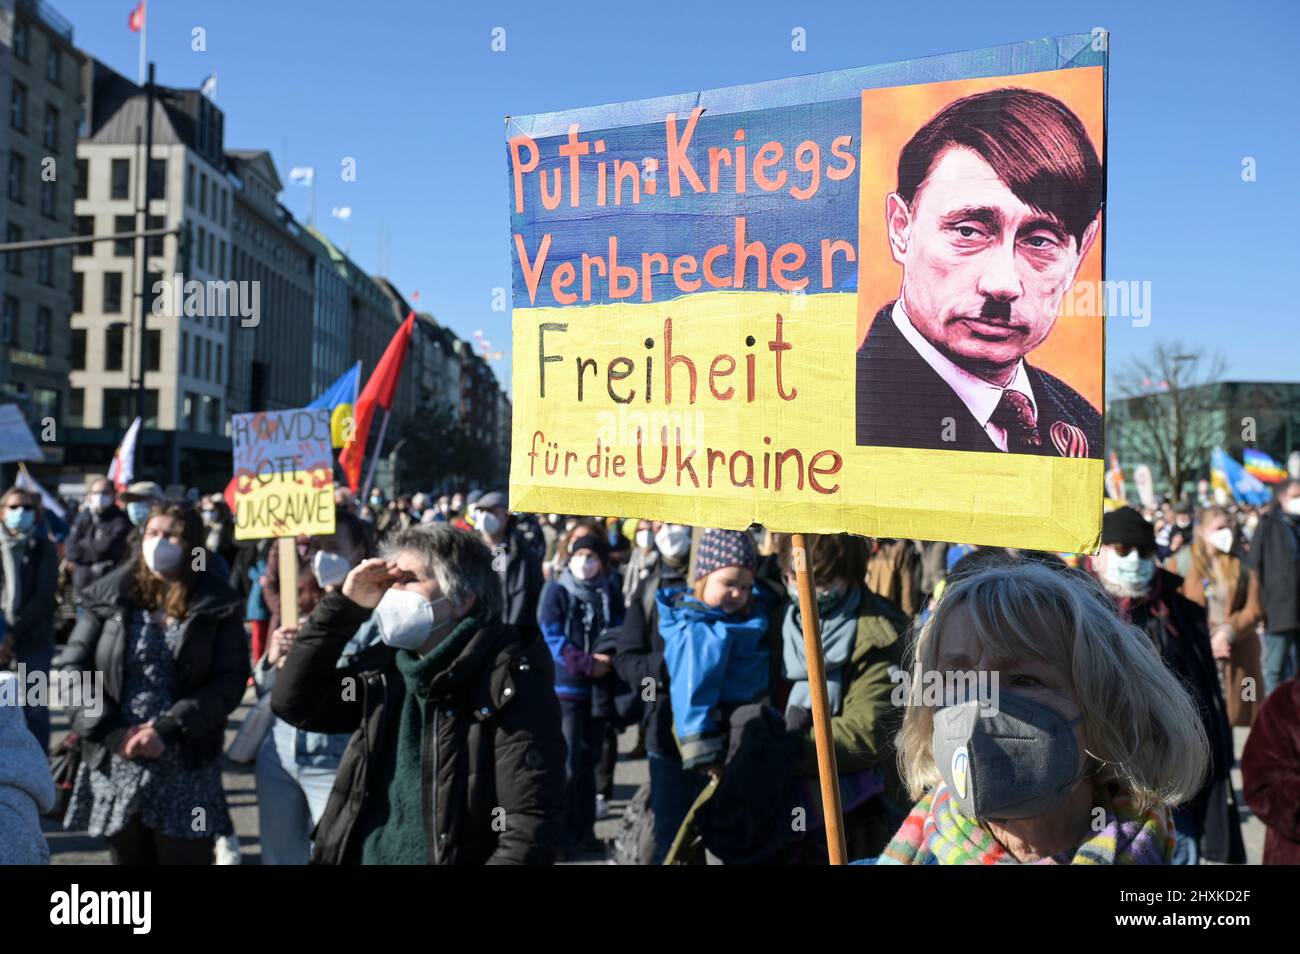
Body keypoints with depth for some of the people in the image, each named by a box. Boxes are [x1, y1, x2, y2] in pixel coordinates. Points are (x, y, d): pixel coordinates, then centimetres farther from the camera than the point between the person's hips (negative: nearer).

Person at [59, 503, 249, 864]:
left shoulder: (216, 606, 0)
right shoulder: (111, 596, 5)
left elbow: (231, 680, -7)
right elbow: (72, 668, 1)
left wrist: (168, 729, -17)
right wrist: (112, 732, -11)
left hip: (186, 768, -2)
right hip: (114, 765, 2)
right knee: (129, 857, 14)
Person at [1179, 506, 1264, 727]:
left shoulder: (1241, 564, 8)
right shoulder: (1184, 562, 1)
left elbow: (1254, 610, 1)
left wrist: (1228, 632, -12)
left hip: (1238, 656, 2)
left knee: (1239, 717, 3)